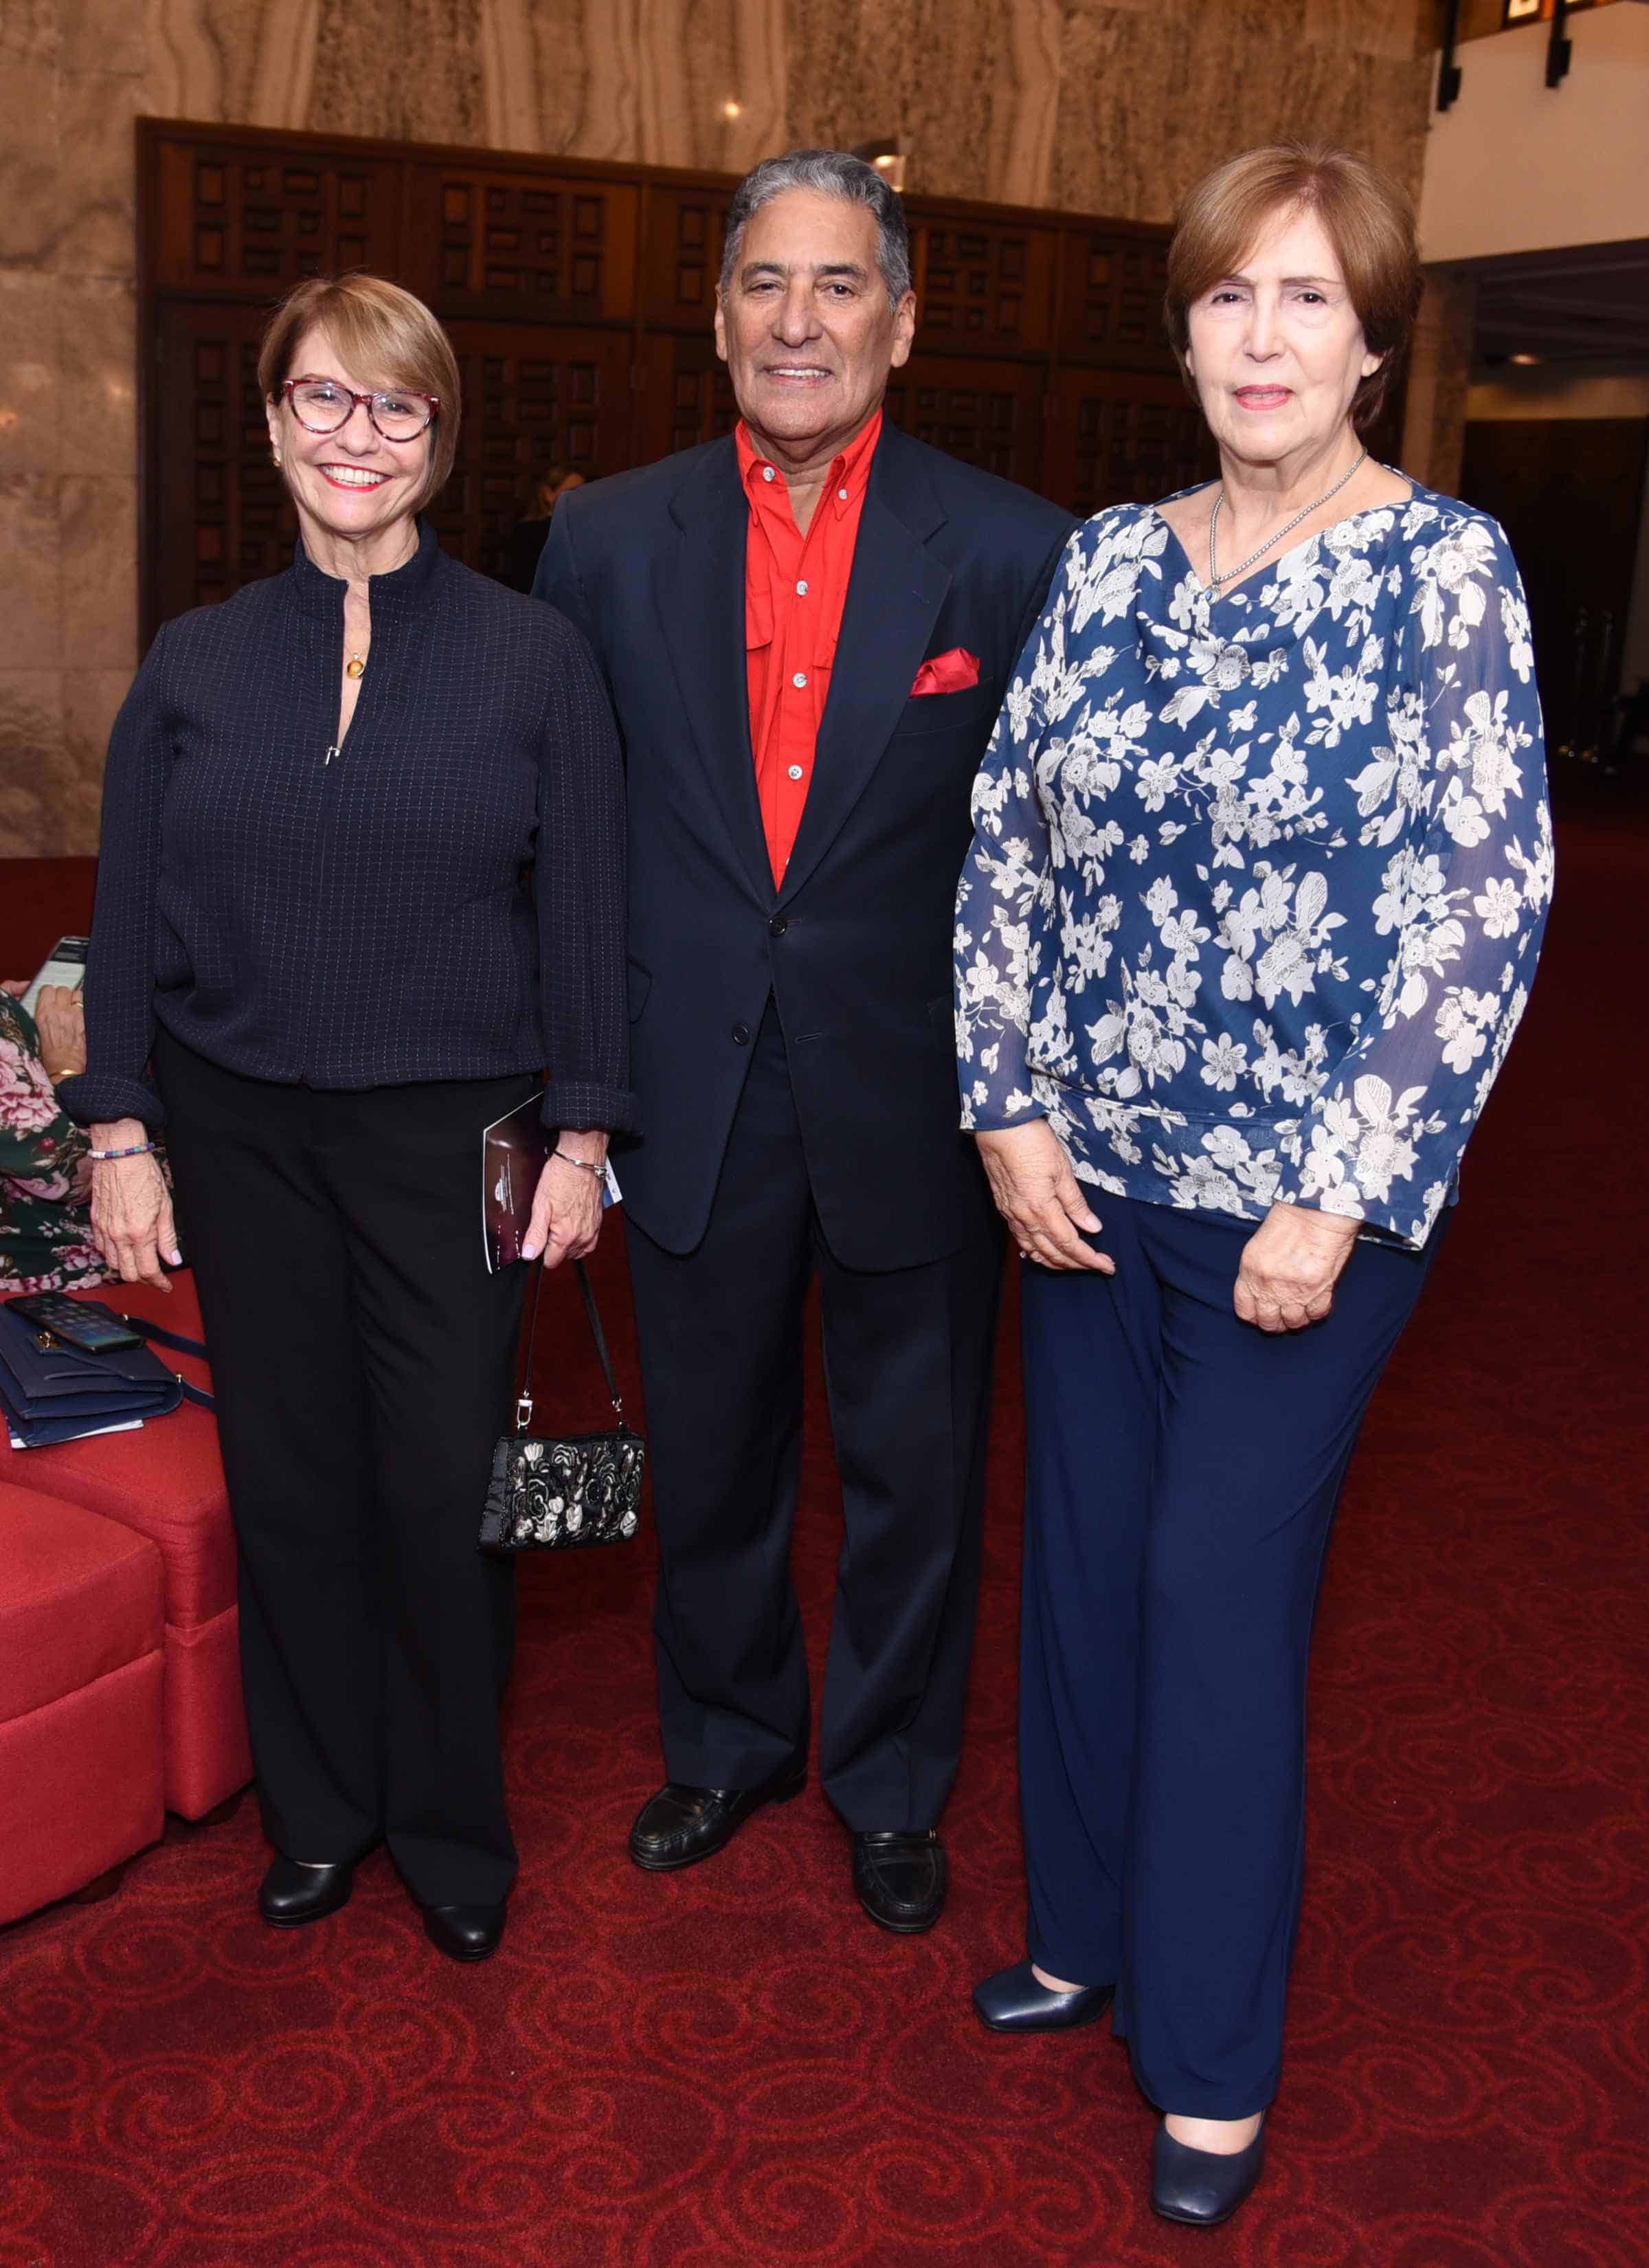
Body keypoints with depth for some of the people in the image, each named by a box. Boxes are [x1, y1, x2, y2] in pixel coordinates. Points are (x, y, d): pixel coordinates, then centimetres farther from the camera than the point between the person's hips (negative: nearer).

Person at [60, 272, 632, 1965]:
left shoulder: (532, 656, -1)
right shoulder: (196, 663, 4)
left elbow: (584, 914, -1)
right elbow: (129, 917, 5)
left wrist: (582, 1131, -4)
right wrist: (117, 1133, 1)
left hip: (451, 1131, -2)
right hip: (242, 1132, 2)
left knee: (445, 1482, 3)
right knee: (288, 1474, 10)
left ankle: (451, 1826, 24)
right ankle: (321, 1809, 30)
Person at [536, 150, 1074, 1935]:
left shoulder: (1012, 552, -6)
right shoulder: (606, 542, 0)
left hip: (916, 1098, -1)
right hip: (696, 1096, 2)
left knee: (913, 1466, 14)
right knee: (708, 1451, 18)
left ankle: (890, 1779, 37)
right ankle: (727, 1737, 43)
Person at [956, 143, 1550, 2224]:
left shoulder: (1442, 566, -9)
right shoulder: (1108, 561, 4)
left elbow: (1484, 907, -13)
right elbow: (1007, 837, 7)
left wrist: (1341, 1203, -15)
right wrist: (1015, 1111, -2)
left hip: (1299, 1199, -4)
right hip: (1090, 1176, 5)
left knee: (1221, 1585, 2)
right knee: (1083, 1559, 14)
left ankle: (1210, 2059, 21)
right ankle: (1087, 1932, 36)